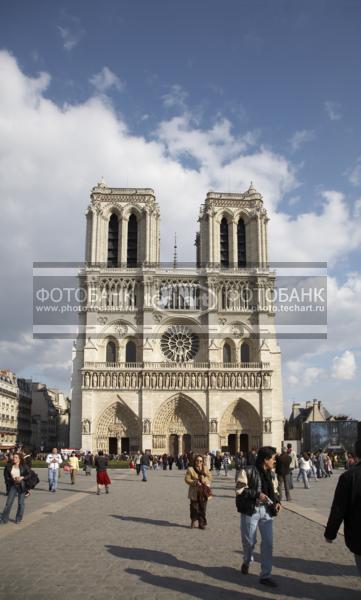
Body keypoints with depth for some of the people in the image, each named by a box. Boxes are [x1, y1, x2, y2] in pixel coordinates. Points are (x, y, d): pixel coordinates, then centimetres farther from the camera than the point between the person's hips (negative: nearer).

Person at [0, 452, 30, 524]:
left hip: (22, 486, -2)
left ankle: (18, 519, 18)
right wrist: (12, 479, -15)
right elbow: (6, 476, 2)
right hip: (13, 486, 2)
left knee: (21, 502, 4)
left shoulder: (24, 466, -8)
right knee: (9, 502, 0)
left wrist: (22, 477, -20)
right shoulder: (9, 466, -2)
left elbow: (29, 474, -5)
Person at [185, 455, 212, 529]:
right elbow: (187, 479, -5)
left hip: (204, 492, 2)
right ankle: (193, 521, 20)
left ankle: (202, 523, 13)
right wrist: (194, 482, -18)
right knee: (194, 508, 1)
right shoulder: (190, 469, 0)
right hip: (194, 492, -2)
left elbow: (210, 478, 6)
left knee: (203, 509, 4)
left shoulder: (206, 469, 10)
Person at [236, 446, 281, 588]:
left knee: (268, 542, 0)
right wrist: (257, 494, -23)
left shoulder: (271, 474, 7)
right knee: (249, 541, 10)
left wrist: (277, 502, -2)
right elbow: (239, 490, -15)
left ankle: (265, 575, 12)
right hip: (250, 510, -5)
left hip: (266, 510, 5)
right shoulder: (248, 471, -14)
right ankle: (247, 561, 42)